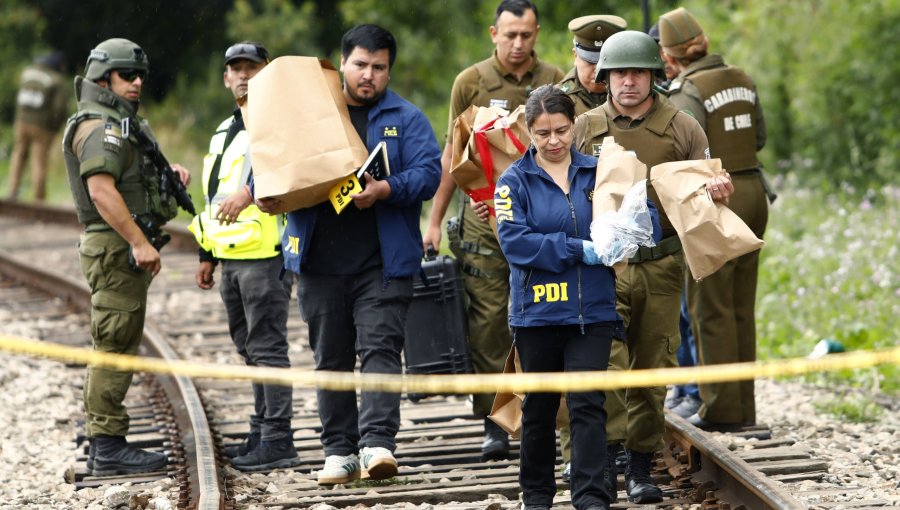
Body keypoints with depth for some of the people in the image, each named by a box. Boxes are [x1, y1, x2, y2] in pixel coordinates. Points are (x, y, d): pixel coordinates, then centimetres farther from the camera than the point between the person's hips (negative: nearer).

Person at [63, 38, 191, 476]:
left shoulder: (122, 124, 20)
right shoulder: (100, 127, -14)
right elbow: (101, 190, -26)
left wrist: (167, 174, 13)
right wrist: (138, 242, -28)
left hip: (126, 248, 11)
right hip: (116, 247, -11)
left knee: (114, 347, 14)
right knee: (116, 346, -10)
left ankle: (102, 444, 20)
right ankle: (109, 447, -9)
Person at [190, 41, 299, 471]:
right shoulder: (224, 132, 23)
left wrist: (251, 191, -40)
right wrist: (207, 255, 27)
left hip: (265, 253, -9)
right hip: (231, 257, 9)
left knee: (267, 346, -9)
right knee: (249, 347, 14)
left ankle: (278, 441, -8)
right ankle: (262, 432, 21)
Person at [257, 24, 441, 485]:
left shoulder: (406, 119, 6)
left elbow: (428, 174, -6)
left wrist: (385, 190, -23)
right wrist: (266, 192, -8)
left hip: (382, 262, -3)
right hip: (319, 260, 3)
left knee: (380, 348, -14)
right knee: (330, 358, 7)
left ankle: (377, 443, -20)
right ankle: (339, 451, 14)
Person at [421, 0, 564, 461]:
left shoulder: (555, 82, 7)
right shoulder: (471, 82, 4)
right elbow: (453, 153, 8)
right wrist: (434, 221, 5)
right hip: (483, 214, -1)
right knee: (487, 320, -4)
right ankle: (493, 423, 0)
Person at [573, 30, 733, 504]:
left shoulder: (682, 129, 4)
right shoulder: (585, 129, 4)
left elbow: (706, 191, 9)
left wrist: (718, 193, -15)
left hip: (661, 268, 1)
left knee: (652, 369, 6)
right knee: (605, 361, -16)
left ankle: (640, 468, 16)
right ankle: (606, 454, -9)